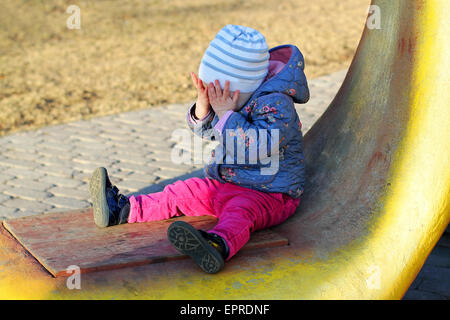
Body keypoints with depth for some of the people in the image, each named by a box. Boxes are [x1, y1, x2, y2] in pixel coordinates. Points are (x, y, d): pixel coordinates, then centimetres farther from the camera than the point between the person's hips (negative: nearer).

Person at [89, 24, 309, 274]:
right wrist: (203, 103, -9)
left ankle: (219, 245, -70)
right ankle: (123, 210, 10)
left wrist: (226, 113, -30)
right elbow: (204, 130, 12)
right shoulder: (240, 94, 5)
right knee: (183, 193, 5)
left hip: (270, 195, -9)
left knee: (238, 212, -39)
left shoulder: (277, 105, -21)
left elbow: (257, 147, -33)